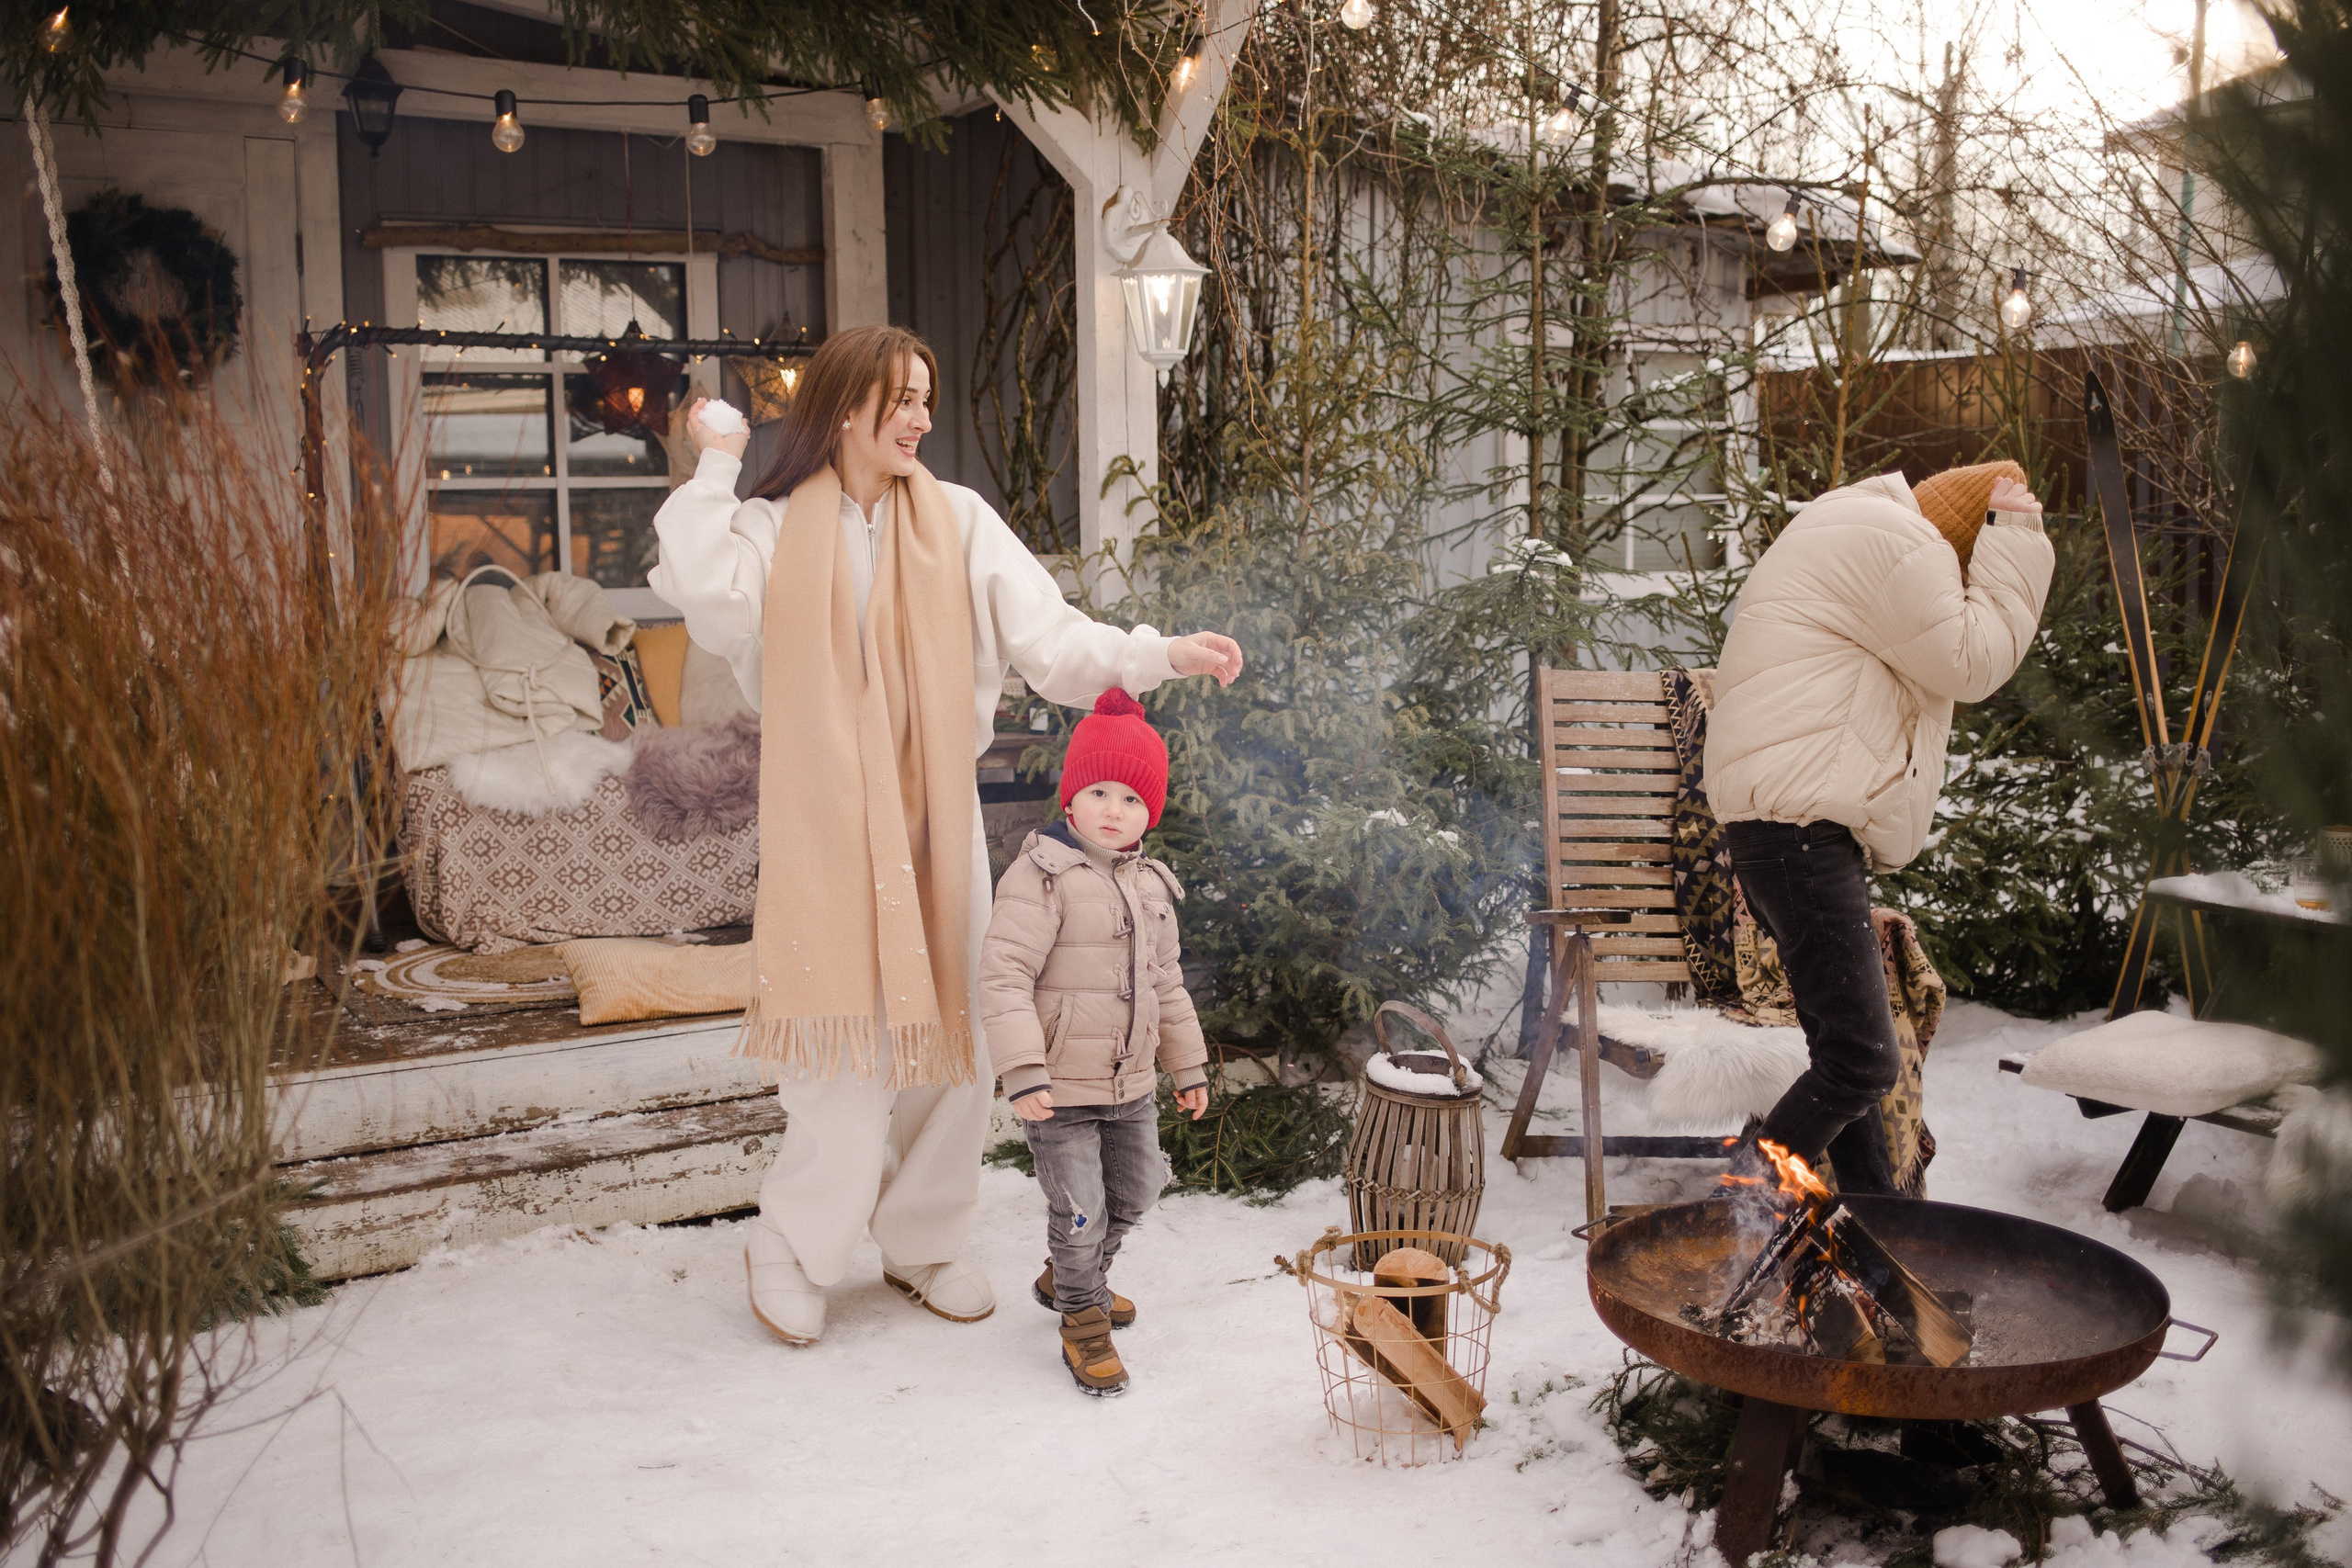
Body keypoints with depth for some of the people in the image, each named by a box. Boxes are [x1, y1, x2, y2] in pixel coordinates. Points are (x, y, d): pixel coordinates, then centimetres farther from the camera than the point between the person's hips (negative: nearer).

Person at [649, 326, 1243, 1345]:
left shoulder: (958, 521, 5)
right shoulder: (775, 531, 3)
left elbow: (1050, 640, -3)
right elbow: (706, 596, -18)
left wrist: (1164, 654, -18)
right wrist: (715, 469, -7)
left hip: (934, 821, 3)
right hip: (825, 828, -2)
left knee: (947, 1039, 7)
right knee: (847, 1047, -4)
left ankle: (922, 1245, 26)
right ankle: (789, 1248, 18)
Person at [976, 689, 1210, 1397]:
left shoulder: (1149, 884, 8)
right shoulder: (1043, 875, -16)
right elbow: (1003, 976, -21)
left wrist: (1188, 1065, 20)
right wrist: (1023, 1071, -27)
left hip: (1132, 1082, 8)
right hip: (1060, 1087, -7)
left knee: (1134, 1191, 20)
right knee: (1079, 1209, -3)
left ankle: (1067, 1277, 44)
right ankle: (1084, 1323, 19)